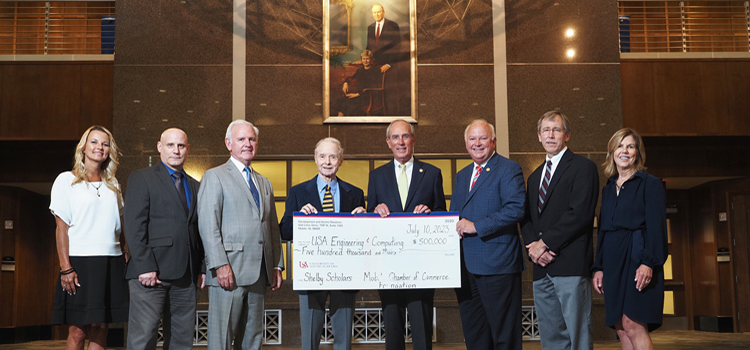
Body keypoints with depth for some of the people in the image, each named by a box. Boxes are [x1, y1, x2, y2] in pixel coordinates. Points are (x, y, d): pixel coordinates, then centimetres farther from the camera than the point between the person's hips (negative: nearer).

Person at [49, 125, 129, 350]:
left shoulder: (113, 185, 17)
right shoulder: (67, 180, 4)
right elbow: (61, 227, -2)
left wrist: (126, 254, 5)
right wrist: (66, 268, -11)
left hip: (111, 263, 4)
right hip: (81, 261, -4)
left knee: (100, 330, 3)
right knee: (78, 332, -6)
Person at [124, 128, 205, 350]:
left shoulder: (194, 186, 19)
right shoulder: (142, 178, 3)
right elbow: (134, 226, -6)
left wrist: (202, 268, 8)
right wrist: (145, 267, -15)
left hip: (186, 276, 5)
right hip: (150, 272, -5)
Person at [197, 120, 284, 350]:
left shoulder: (264, 183, 21)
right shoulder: (215, 177, 1)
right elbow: (208, 225, -8)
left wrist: (277, 265, 12)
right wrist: (220, 264, -17)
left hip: (259, 274, 6)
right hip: (228, 272, -6)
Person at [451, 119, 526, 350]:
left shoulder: (509, 169, -4)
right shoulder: (461, 176, 20)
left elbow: (516, 209, -17)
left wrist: (477, 226, -18)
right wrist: (454, 227, 4)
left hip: (497, 265, -7)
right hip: (466, 265, 7)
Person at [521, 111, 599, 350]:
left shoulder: (583, 167, -1)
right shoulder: (535, 177, 23)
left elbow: (580, 213, -12)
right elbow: (527, 218, 18)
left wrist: (546, 242, -12)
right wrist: (534, 246, -2)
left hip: (570, 265, -7)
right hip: (542, 268, 7)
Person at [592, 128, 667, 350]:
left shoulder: (650, 184, 0)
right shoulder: (608, 189, 19)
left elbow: (657, 226, -8)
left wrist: (648, 263, -19)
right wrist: (598, 267, 12)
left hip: (637, 258, -6)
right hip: (613, 263, 7)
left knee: (633, 325, -15)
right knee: (621, 329, 3)